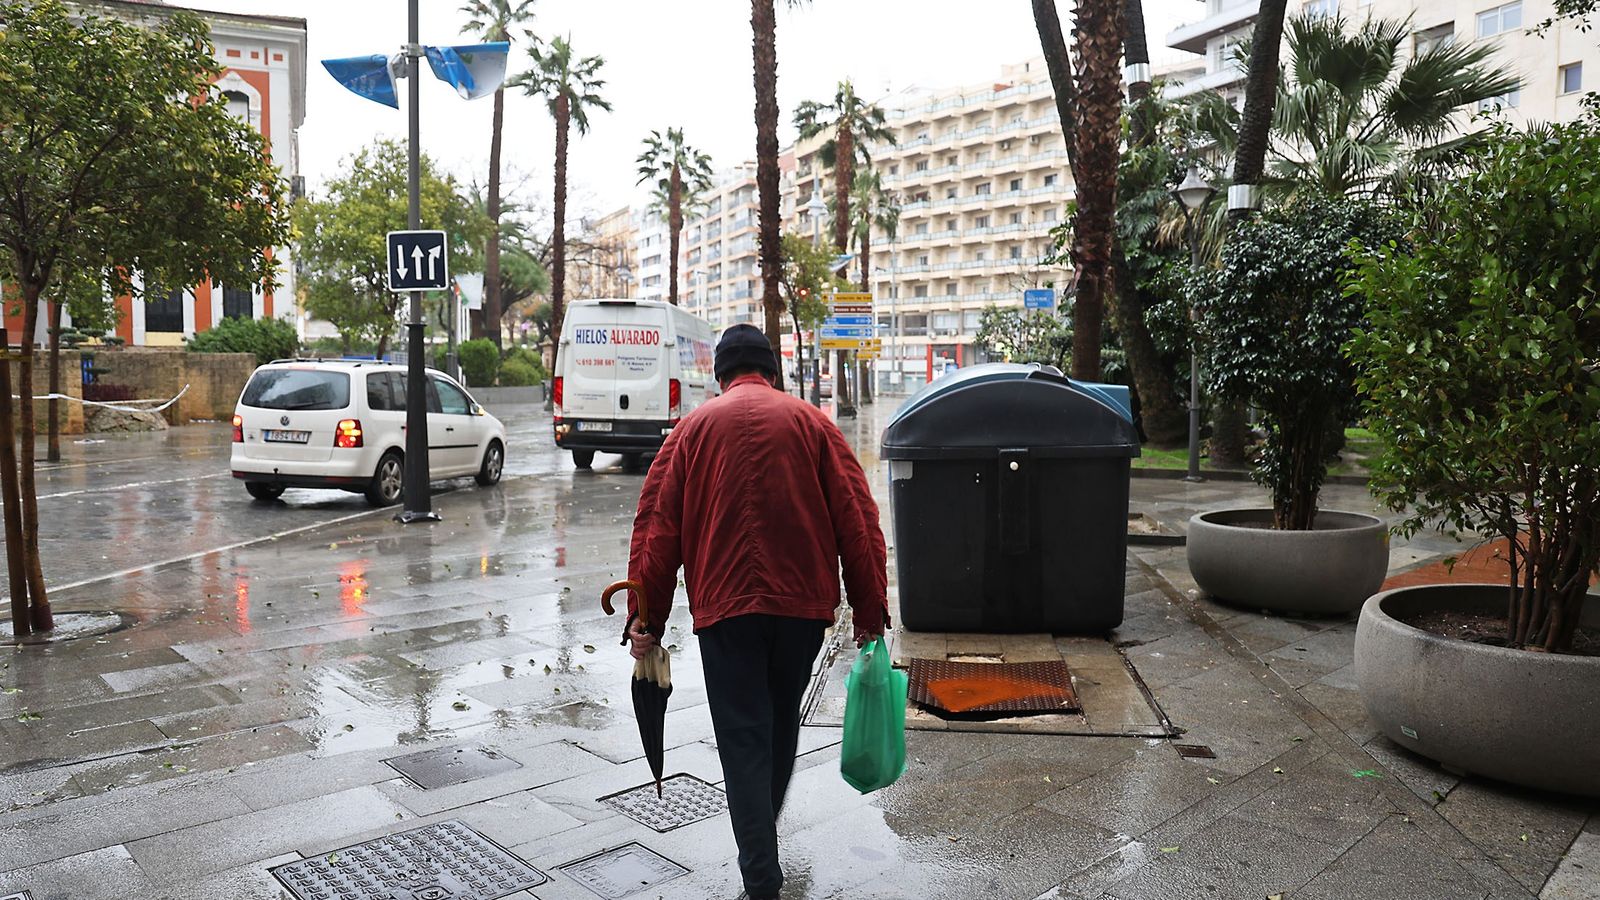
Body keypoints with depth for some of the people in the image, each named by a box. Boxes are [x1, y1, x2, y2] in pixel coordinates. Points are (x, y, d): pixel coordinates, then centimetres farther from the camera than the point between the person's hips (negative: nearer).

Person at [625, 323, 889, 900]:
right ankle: (762, 835, 41)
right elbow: (858, 522, -1)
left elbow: (657, 526, -1)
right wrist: (870, 614, 2)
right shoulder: (812, 423, 5)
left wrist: (646, 618, 1)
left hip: (725, 605, -2)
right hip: (803, 601, 2)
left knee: (744, 737, 5)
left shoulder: (694, 429, 5)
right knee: (782, 723, 22)